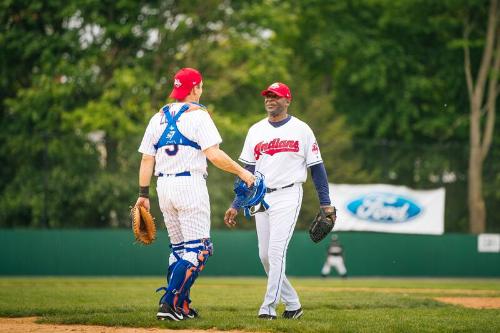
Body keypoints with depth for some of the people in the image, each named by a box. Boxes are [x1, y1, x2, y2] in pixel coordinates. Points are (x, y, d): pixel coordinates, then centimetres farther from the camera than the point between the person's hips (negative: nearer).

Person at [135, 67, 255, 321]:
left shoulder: (158, 118, 13)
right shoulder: (197, 115, -5)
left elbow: (147, 159, 10)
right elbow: (214, 155, -15)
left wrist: (143, 193, 12)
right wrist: (241, 172, -5)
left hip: (163, 186, 7)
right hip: (190, 184, -7)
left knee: (179, 248, 17)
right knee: (197, 249, -5)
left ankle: (181, 307, 16)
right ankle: (169, 303, -16)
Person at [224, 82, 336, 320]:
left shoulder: (301, 130, -1)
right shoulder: (256, 131, 10)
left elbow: (316, 167, 0)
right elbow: (247, 170, 12)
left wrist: (326, 204, -5)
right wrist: (235, 205, 6)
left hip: (287, 196, -5)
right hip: (261, 198, 5)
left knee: (276, 252, -15)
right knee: (265, 256, 5)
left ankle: (268, 307, -14)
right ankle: (292, 305, 17)